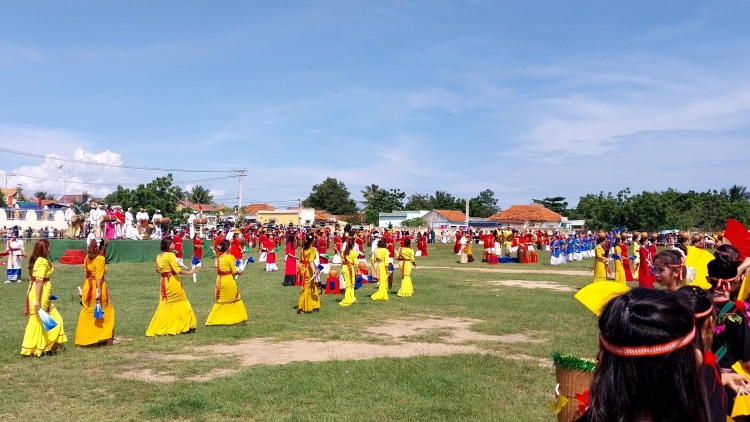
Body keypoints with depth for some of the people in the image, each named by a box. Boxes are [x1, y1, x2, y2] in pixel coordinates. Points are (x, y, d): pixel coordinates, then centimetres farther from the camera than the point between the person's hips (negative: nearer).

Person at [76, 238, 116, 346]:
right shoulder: (100, 259, -12)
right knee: (106, 312, 9)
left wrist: (83, 288, 19)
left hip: (88, 287, 6)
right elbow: (99, 277, -18)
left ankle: (83, 338, 15)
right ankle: (106, 337, 15)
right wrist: (99, 291, -20)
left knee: (87, 313, 12)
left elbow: (86, 275, 13)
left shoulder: (87, 258, 9)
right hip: (98, 286, -6)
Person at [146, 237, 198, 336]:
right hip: (173, 281, -6)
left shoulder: (159, 256, 8)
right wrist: (189, 272, -8)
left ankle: (155, 329, 8)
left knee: (164, 305, 11)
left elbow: (158, 270, 16)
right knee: (181, 302, 8)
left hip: (164, 282, 6)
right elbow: (177, 270, -16)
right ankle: (187, 326, 18)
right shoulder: (170, 255, -13)